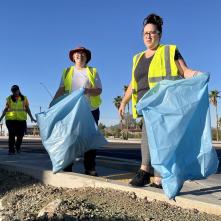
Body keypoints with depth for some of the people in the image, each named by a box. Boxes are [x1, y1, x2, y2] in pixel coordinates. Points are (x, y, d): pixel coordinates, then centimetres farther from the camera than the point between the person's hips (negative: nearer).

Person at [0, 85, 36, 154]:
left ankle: (18, 146, 29)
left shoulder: (24, 98, 10)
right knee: (11, 135, -3)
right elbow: (6, 109, 10)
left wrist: (31, 117, 4)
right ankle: (11, 150, 6)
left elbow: (27, 109, 12)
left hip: (21, 119, 1)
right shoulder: (9, 98, 9)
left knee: (20, 134, 1)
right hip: (11, 119, -1)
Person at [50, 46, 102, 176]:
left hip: (91, 110, -1)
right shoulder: (67, 72, 14)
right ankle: (67, 167, 7)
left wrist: (88, 90, -21)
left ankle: (90, 168, 6)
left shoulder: (93, 71, 8)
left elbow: (99, 90, -1)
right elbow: (61, 89, 8)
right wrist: (53, 102, -5)